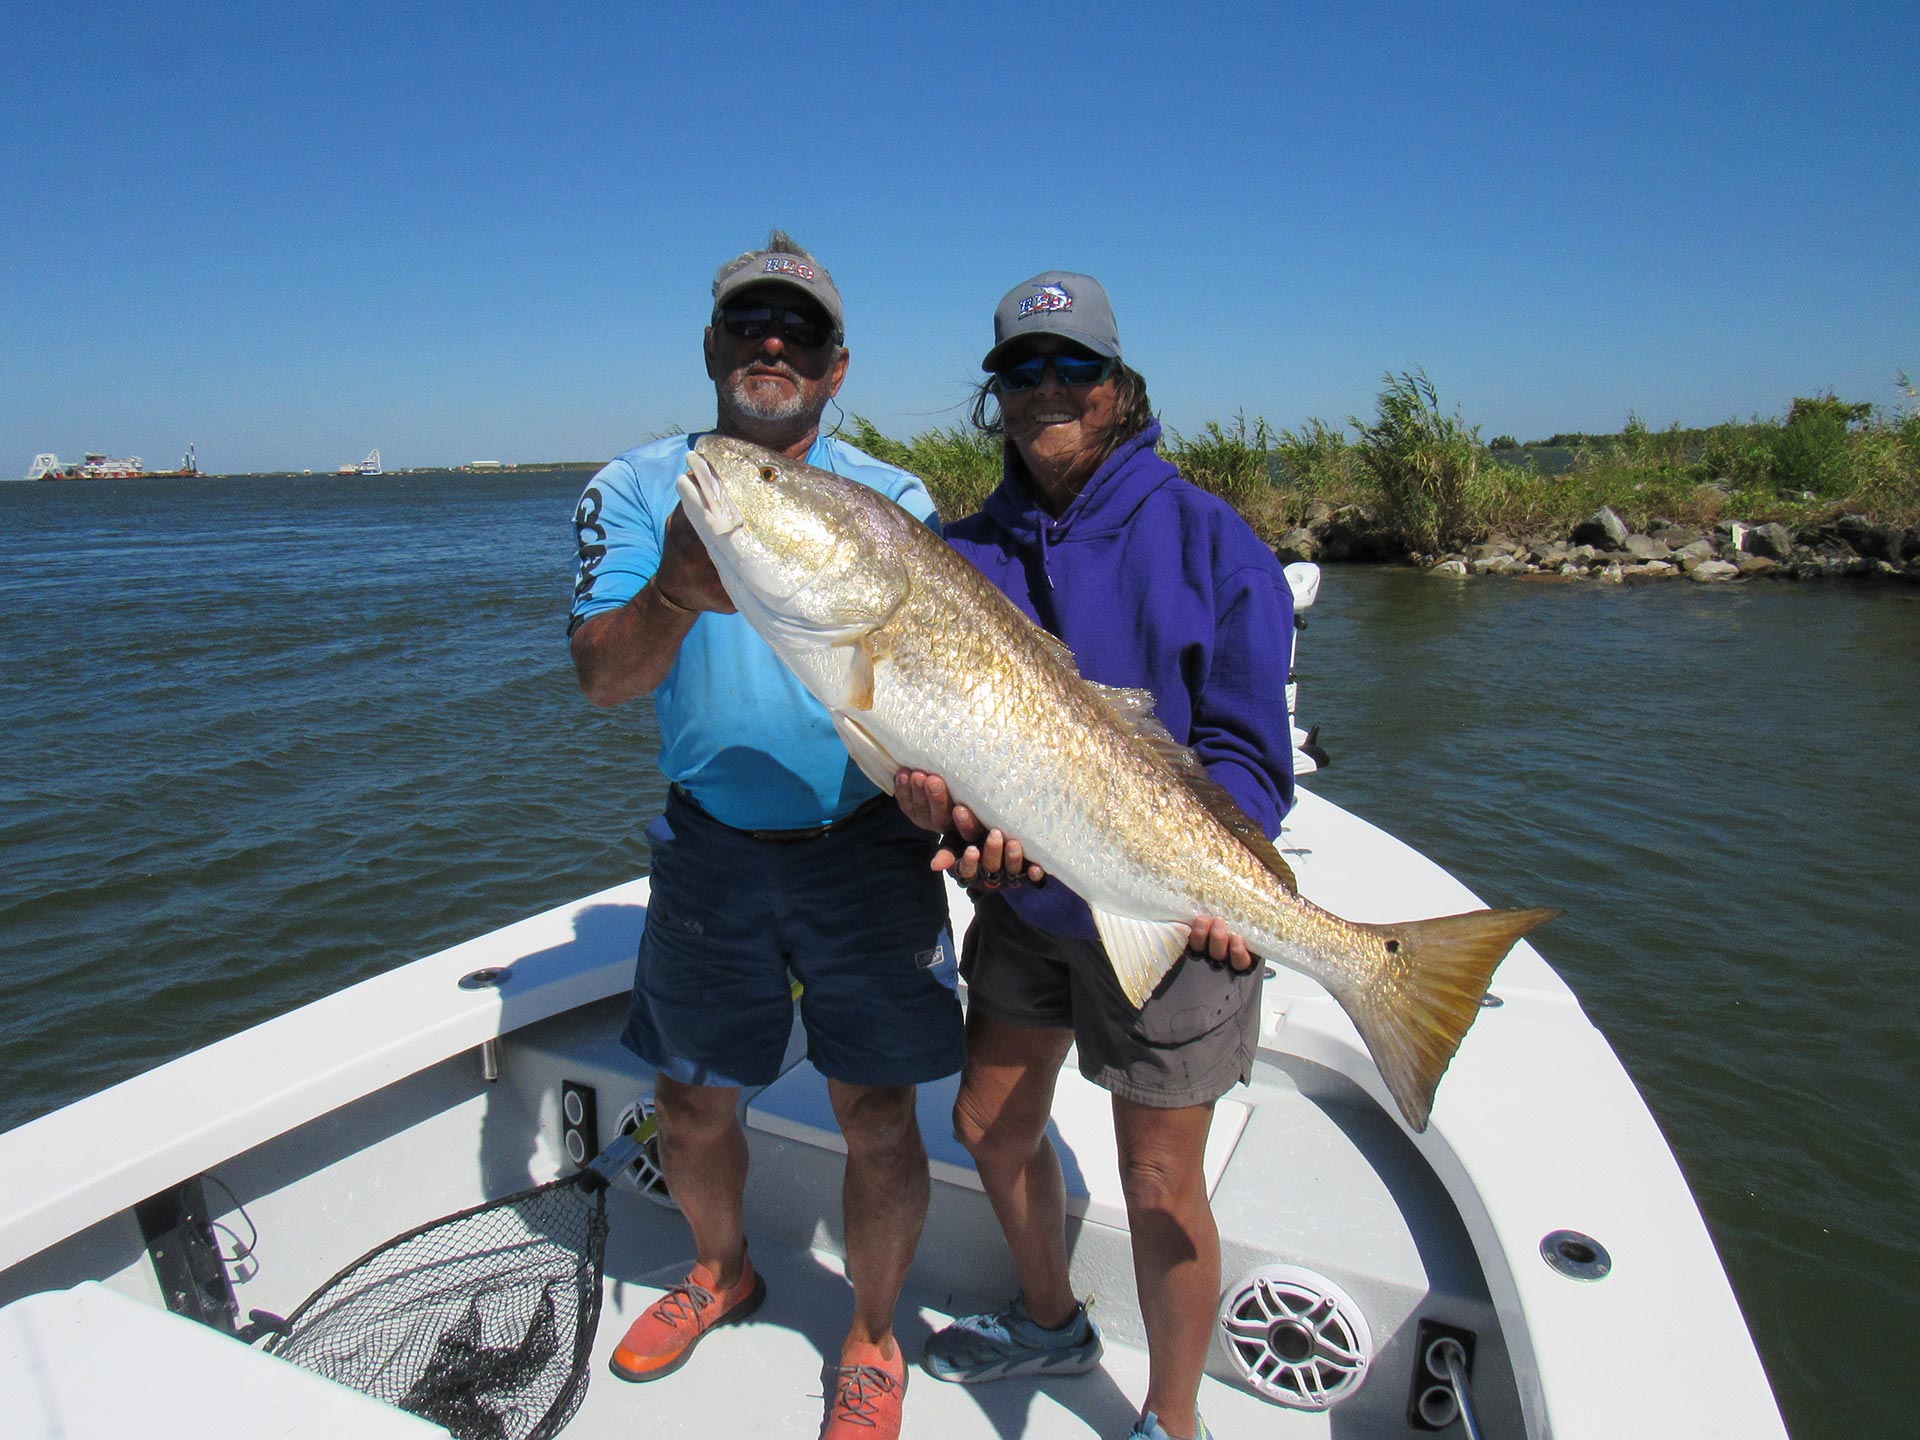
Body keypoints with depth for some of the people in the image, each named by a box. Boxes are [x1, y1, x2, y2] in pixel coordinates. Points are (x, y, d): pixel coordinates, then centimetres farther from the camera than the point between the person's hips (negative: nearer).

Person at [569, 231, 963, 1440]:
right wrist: (676, 595, -35)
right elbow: (603, 677, -13)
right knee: (690, 1109, 17)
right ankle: (724, 1274, 48)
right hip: (711, 847, 2)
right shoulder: (640, 489, -1)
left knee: (878, 1117, 5)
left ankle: (873, 1342, 34)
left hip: (864, 843, -1)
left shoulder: (892, 499, -2)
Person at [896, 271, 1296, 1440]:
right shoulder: (971, 547, 2)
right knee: (991, 1125, 19)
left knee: (1160, 1184, 8)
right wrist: (933, 789, -25)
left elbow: (1248, 753, -11)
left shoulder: (1208, 539, -10)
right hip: (1023, 900, 5)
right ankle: (1051, 1322, 50)